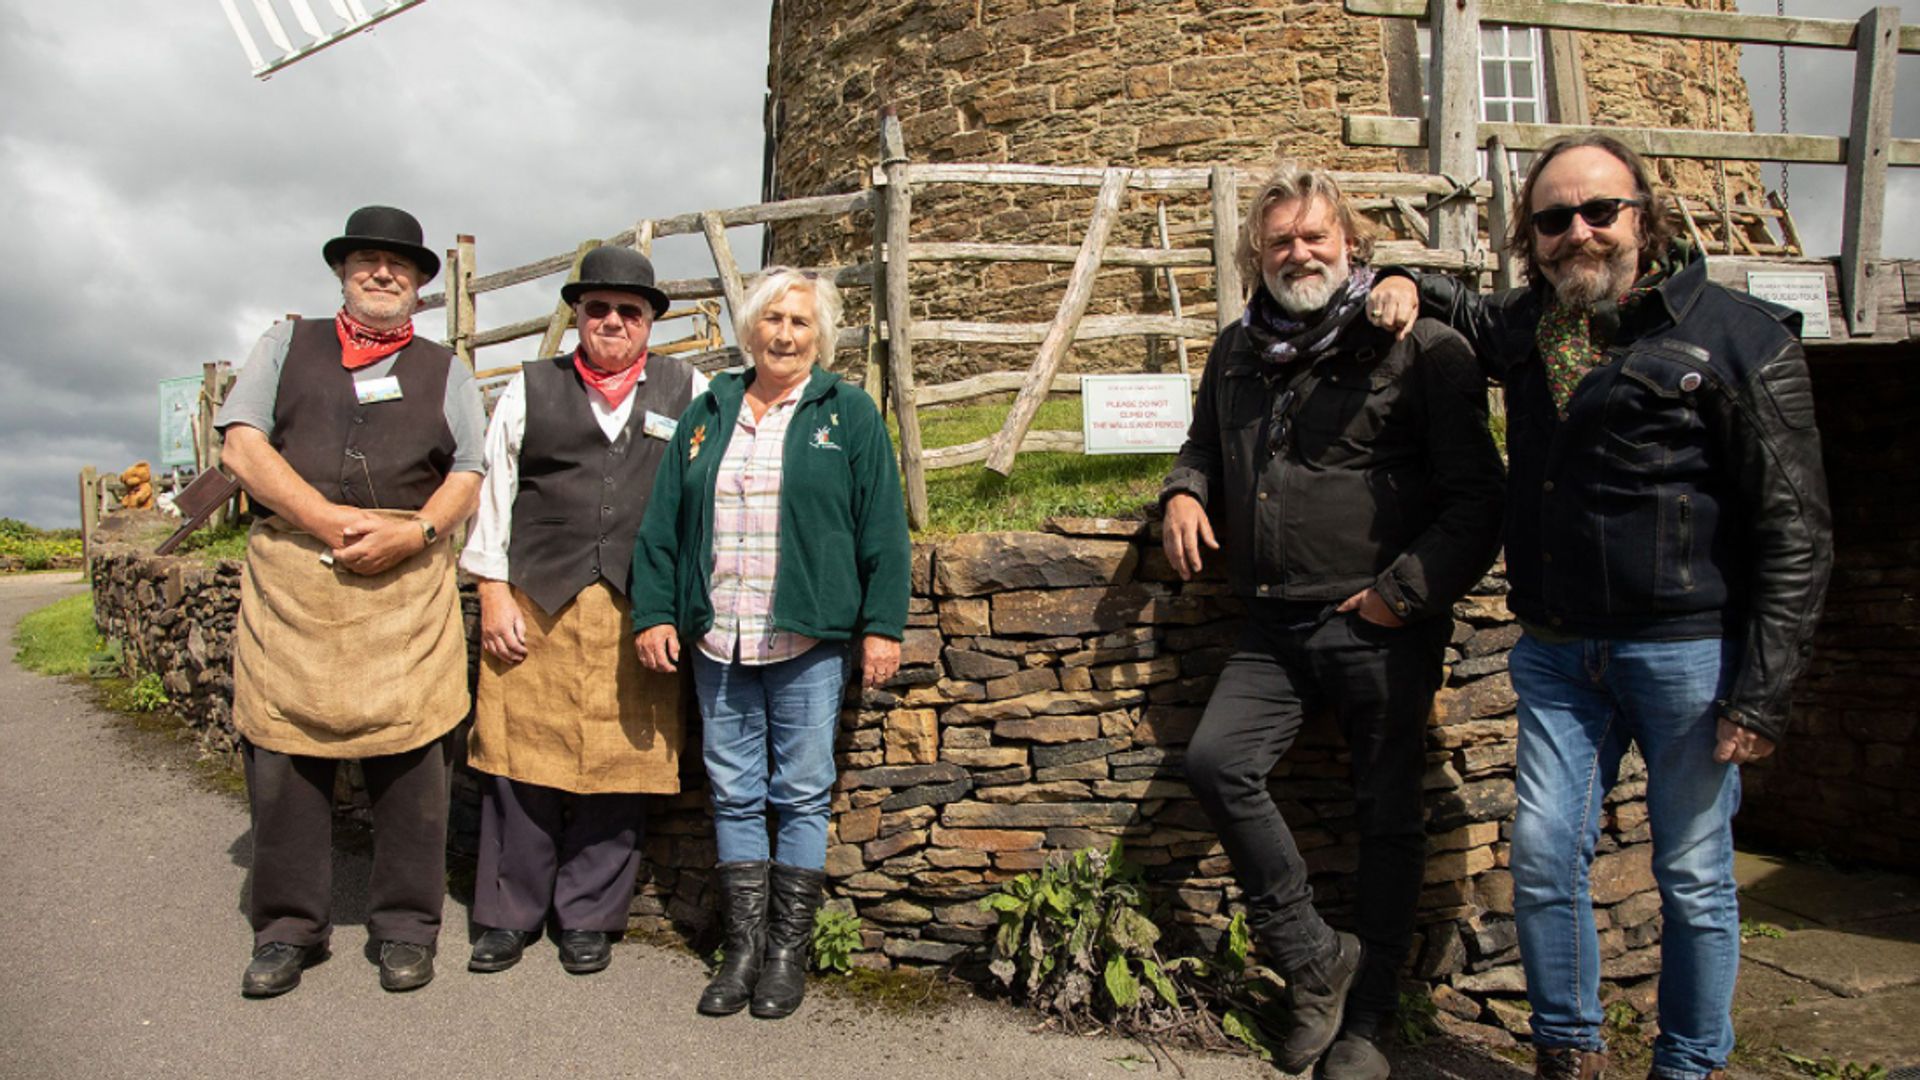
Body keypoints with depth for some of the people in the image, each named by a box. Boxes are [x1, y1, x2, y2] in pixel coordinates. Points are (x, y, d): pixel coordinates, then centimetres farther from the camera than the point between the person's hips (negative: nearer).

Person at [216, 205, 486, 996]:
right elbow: (243, 445, 4)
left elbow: (467, 476, 8)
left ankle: (405, 928, 11)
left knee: (408, 753, -2)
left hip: (407, 578, 0)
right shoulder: (287, 346, 17)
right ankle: (288, 928, 16)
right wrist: (333, 522, -9)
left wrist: (414, 532, -12)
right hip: (291, 576, 1)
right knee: (283, 752, 1)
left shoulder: (444, 371, 18)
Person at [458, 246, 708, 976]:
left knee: (617, 768, 3)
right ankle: (509, 915, 19)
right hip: (537, 602, 1)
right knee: (522, 762, 3)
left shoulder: (688, 392, 12)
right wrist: (493, 592, 1)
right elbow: (492, 491, 10)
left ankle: (589, 918, 19)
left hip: (637, 611, 0)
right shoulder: (530, 389, 13)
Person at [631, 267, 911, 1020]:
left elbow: (882, 530, -1)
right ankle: (743, 948, 21)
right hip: (718, 641, 4)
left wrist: (881, 624, -6)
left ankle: (789, 951, 17)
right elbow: (662, 524, 12)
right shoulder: (708, 414, 12)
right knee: (733, 796, 9)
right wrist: (654, 612, 5)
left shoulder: (848, 414, 3)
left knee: (802, 796, 3)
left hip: (806, 643, -3)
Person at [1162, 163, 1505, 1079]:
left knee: (1387, 820, 5)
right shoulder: (1237, 352, 12)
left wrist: (1406, 591, -14)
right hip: (1277, 625, 5)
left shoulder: (1417, 345, -5)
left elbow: (1476, 498, -7)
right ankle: (1316, 958, 5)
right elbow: (1206, 445, 29)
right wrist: (1186, 490, 7)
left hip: (1382, 627, -4)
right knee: (1216, 762, -14)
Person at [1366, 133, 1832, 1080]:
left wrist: (1762, 692, -12)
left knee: (1693, 877, 7)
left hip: (1689, 650, -4)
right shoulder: (1526, 327, 8)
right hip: (1559, 650, 4)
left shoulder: (1742, 338, -7)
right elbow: (1459, 309, 34)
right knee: (1543, 854, 5)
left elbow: (1793, 531, -8)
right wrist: (1405, 283, 9)